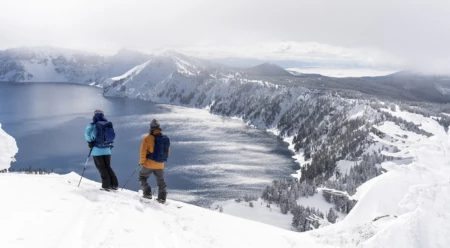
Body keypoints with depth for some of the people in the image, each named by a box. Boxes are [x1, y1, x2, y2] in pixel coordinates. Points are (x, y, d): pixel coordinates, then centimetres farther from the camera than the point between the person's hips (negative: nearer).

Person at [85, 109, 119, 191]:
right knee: (108, 166, 14)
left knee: (101, 167, 3)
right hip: (107, 149, 4)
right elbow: (113, 135, 10)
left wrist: (89, 141, -5)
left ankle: (106, 185, 1)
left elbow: (87, 133, -19)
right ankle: (114, 184, 10)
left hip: (97, 150, -4)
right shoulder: (108, 124, 6)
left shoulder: (93, 124, -6)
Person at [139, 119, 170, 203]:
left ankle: (147, 193, 7)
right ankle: (162, 198, 18)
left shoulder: (147, 138, -13)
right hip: (160, 165, 4)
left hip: (149, 164, -4)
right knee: (161, 181, 20)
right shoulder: (165, 138, -1)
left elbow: (143, 152, -13)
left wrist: (141, 161, 2)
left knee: (142, 177, 17)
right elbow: (168, 153, 9)